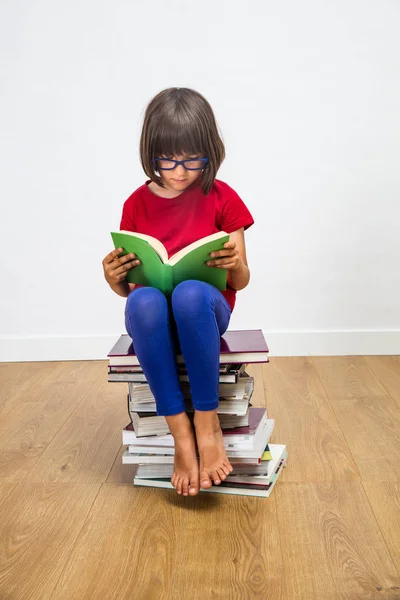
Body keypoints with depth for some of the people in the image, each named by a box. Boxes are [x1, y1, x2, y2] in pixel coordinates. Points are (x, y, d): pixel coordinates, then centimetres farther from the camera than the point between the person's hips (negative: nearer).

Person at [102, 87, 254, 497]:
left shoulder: (222, 198, 0)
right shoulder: (137, 204, 4)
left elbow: (241, 282, 2)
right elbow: (127, 288, 7)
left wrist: (235, 263, -22)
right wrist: (114, 279, -17)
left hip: (207, 309, -1)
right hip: (152, 317, 2)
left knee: (190, 293, -38)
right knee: (145, 300, -36)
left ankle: (207, 424, -24)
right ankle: (180, 434, -27)